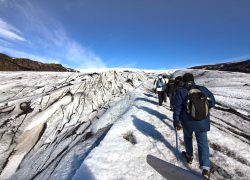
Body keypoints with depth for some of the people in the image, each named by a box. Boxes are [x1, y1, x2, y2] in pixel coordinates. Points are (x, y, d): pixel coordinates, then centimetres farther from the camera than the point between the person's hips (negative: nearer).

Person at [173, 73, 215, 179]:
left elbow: (177, 108, -12)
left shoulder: (180, 91, -10)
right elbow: (212, 102, 6)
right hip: (202, 121, 2)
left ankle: (189, 156, 40)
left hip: (188, 121, -1)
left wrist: (176, 121, -6)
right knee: (202, 141, 10)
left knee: (188, 137, 23)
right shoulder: (203, 89, -2)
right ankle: (205, 167, 5)